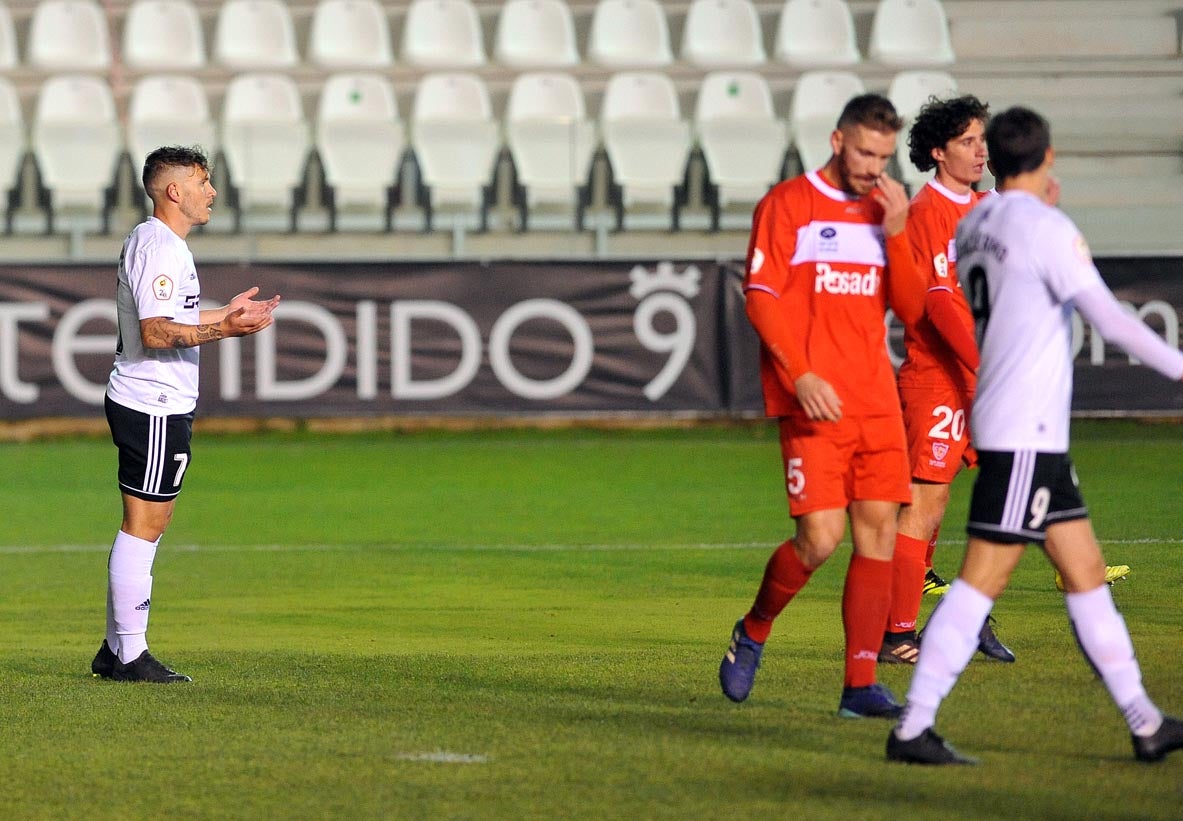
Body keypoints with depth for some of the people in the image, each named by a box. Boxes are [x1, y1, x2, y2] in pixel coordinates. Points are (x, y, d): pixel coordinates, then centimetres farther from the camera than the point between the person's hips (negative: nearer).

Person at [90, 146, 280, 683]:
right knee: (144, 525, -8)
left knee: (147, 524, 14)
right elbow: (156, 334, -23)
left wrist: (227, 312, 28)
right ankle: (130, 655, -6)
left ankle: (115, 649, 19)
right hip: (154, 408, -11)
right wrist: (225, 330, -30)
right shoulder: (159, 248, -16)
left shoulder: (153, 242, 17)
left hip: (157, 404, 11)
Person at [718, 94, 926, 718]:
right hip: (815, 405, -5)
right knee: (820, 537, -13)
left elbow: (909, 308, 10)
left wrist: (895, 234, -3)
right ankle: (752, 633, 14)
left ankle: (860, 686, 1)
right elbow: (760, 298, -6)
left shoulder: (883, 212, 15)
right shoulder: (787, 205, -1)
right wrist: (802, 376, -16)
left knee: (878, 532, -2)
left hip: (876, 400, 6)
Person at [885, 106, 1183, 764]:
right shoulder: (1045, 226, -12)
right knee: (983, 580, -9)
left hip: (1037, 436, 9)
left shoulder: (973, 227, 11)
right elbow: (1108, 317, -17)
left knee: (1086, 572, 10)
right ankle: (914, 729, -10)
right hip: (1025, 432, -9)